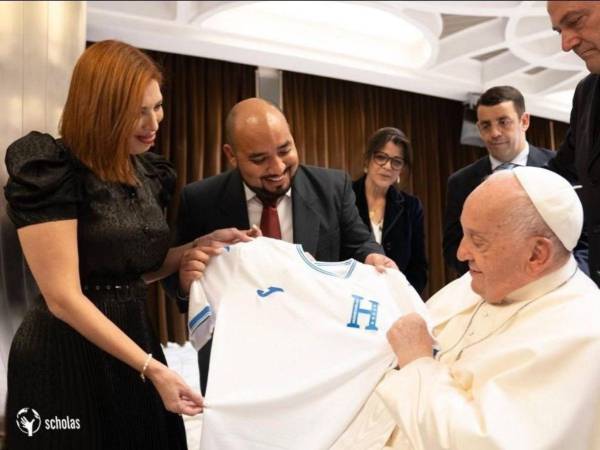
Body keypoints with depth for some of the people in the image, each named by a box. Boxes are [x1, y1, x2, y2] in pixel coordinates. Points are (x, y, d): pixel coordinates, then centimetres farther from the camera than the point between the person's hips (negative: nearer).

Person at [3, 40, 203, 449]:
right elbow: (63, 297, -20)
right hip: (66, 358, -7)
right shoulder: (49, 171, -16)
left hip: (135, 341, 7)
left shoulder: (149, 172, 6)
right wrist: (151, 367, -23)